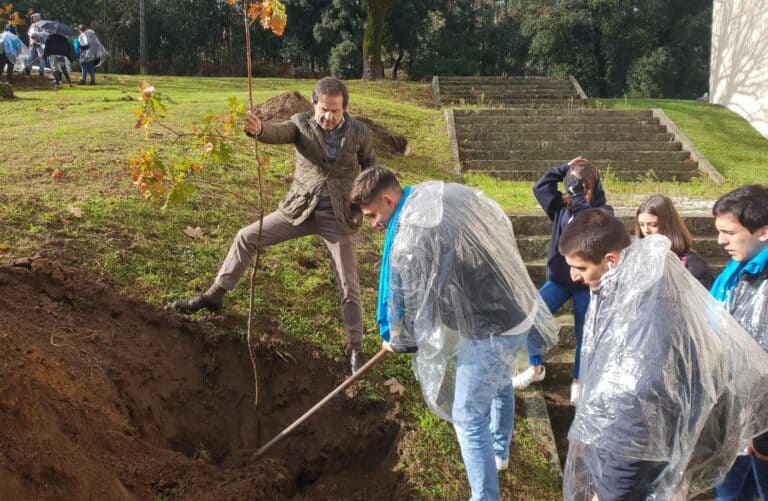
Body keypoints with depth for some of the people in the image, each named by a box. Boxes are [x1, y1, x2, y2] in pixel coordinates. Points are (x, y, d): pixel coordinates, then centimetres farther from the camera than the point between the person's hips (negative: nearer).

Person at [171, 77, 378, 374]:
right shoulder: (302, 124, -9)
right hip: (301, 210, 2)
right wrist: (258, 129, -54)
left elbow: (371, 169, 7)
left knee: (349, 286, 1)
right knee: (247, 237, 0)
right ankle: (214, 296, 17)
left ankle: (355, 349, 16)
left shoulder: (359, 132, -7)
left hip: (339, 217, -1)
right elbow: (277, 133, -30)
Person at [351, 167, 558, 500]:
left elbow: (410, 306, -14)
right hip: (521, 309, 10)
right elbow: (503, 226, 14)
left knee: (468, 420, 7)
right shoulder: (449, 192, 1)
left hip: (489, 333, -10)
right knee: (499, 382, 33)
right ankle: (499, 452, 57)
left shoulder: (409, 242, -25)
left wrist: (395, 341, 9)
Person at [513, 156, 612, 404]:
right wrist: (565, 168, -7)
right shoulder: (562, 205, 3)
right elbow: (540, 187, -7)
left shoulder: (603, 211, -9)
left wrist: (578, 195, -27)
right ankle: (536, 368, 14)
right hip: (558, 279, 4)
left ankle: (578, 381, 29)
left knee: (583, 333, 8)